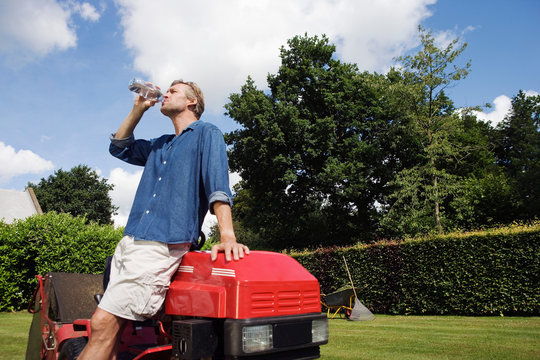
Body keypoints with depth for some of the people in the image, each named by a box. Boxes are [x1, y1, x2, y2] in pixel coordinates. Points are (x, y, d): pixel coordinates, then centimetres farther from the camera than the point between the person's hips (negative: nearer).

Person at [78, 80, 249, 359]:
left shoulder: (206, 134, 3)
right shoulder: (159, 146, 26)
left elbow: (217, 186, -9)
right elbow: (119, 147, 35)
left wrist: (227, 236, -22)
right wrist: (138, 108, 25)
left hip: (160, 245, -7)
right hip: (128, 241, 7)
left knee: (103, 324, -14)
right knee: (110, 329, 1)